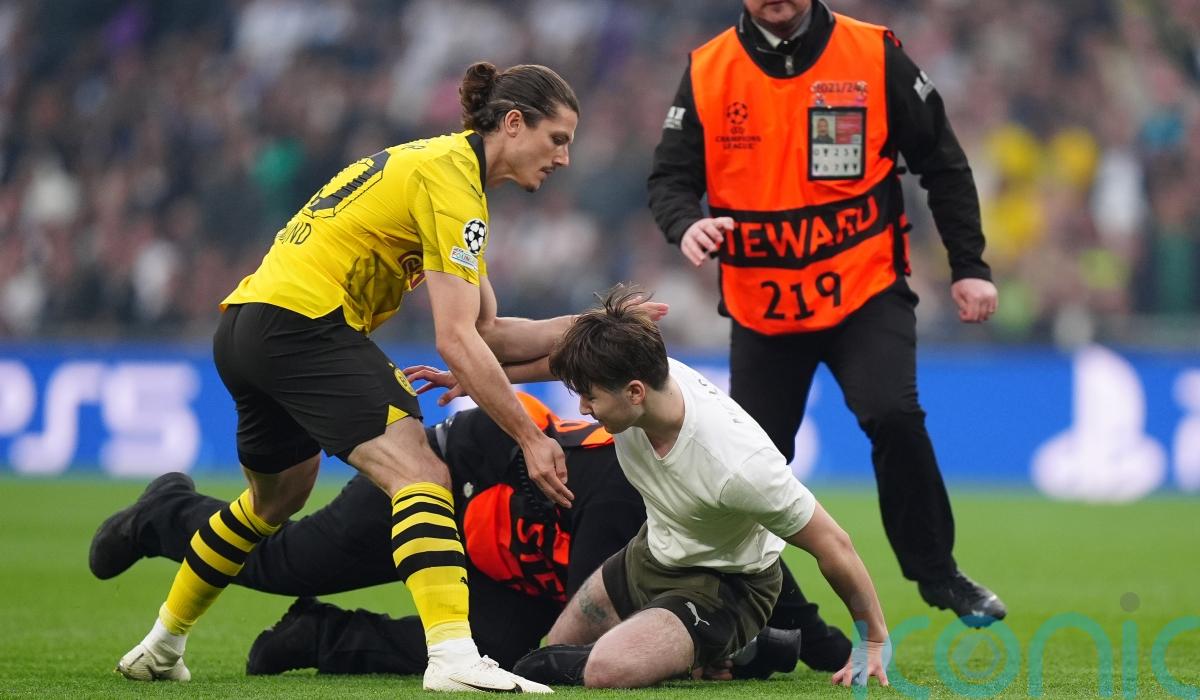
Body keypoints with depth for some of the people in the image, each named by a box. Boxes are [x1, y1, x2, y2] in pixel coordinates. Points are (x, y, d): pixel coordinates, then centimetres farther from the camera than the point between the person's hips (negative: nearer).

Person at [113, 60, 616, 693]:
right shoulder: (452, 178, -11)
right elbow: (456, 340, -17)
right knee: (420, 474, -20)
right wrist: (530, 437, -14)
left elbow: (487, 331, 16)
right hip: (306, 325, -11)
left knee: (277, 497, 29)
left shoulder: (434, 161, 19)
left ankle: (162, 646, 44)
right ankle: (452, 656, -38)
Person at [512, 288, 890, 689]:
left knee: (607, 670, -30)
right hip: (652, 553, 8)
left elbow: (832, 544, -26)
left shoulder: (736, 466, -39)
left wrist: (876, 643, -17)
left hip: (724, 584, -7)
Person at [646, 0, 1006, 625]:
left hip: (866, 292, -2)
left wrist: (969, 267, 1)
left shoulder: (876, 57, -4)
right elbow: (670, 176, 0)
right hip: (760, 309, 2)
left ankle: (937, 574, -4)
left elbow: (942, 164, 3)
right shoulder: (707, 72, -1)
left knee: (893, 417, -22)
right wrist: (686, 224, -22)